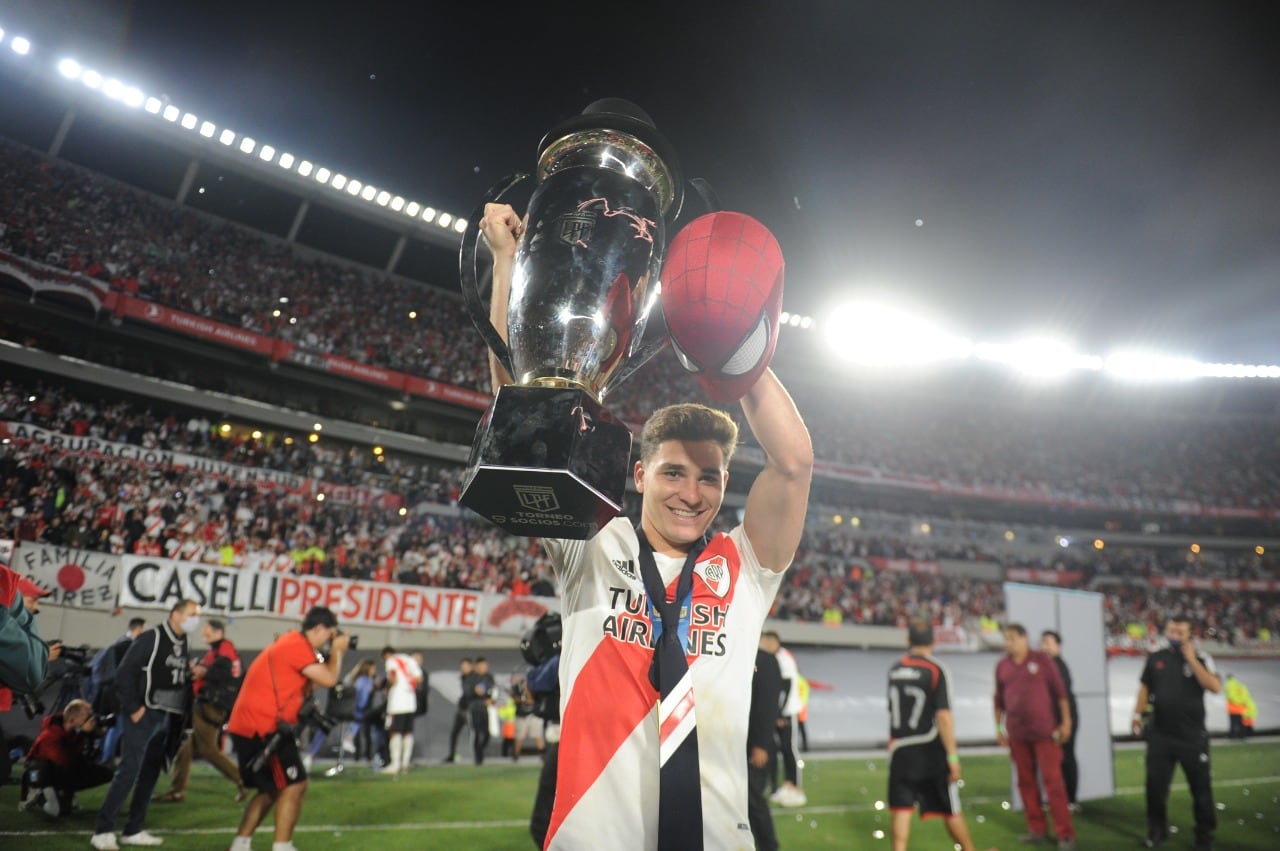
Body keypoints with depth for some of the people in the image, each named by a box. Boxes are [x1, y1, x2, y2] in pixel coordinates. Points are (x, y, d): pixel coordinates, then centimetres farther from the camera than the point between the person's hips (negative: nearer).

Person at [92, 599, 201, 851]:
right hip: (144, 715, -7)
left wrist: (182, 714, 4)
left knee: (150, 774, 11)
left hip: (166, 719, 7)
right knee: (129, 771, -9)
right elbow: (124, 672, -14)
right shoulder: (151, 638, -10)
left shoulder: (183, 644, 12)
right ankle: (103, 830, 1)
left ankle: (133, 831, 19)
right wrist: (133, 708, -15)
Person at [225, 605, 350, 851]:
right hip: (263, 727, -10)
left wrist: (334, 653, 14)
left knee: (271, 789, 19)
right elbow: (328, 680, -14)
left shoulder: (292, 643, 17)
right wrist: (337, 650, 1)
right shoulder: (297, 646, -15)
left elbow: (314, 681, 21)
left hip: (250, 726, 10)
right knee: (295, 786, -5)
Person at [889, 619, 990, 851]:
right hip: (930, 752, -3)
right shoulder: (937, 670, -11)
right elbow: (943, 716, -17)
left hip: (900, 751, 3)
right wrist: (953, 756, -13)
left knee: (901, 809, 5)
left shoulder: (895, 669, 5)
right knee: (951, 810, 12)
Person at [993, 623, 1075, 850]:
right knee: (1026, 782, 8)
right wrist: (999, 728, 13)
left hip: (1044, 731, -4)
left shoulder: (1042, 661, -2)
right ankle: (1037, 830, 19)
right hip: (1017, 734, 4)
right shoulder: (1002, 666, 7)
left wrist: (1066, 721, -4)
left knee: (1053, 781, -4)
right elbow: (999, 701, 14)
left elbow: (1059, 692, 0)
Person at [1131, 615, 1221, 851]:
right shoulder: (1155, 658, 4)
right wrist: (1138, 714, 6)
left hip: (1193, 735, -2)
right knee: (1155, 784, 6)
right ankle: (1157, 829, 21)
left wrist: (1191, 659, -20)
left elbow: (1215, 687, -20)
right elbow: (1145, 687, 12)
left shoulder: (1200, 658, -4)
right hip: (1160, 734, 2)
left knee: (1201, 787, 7)